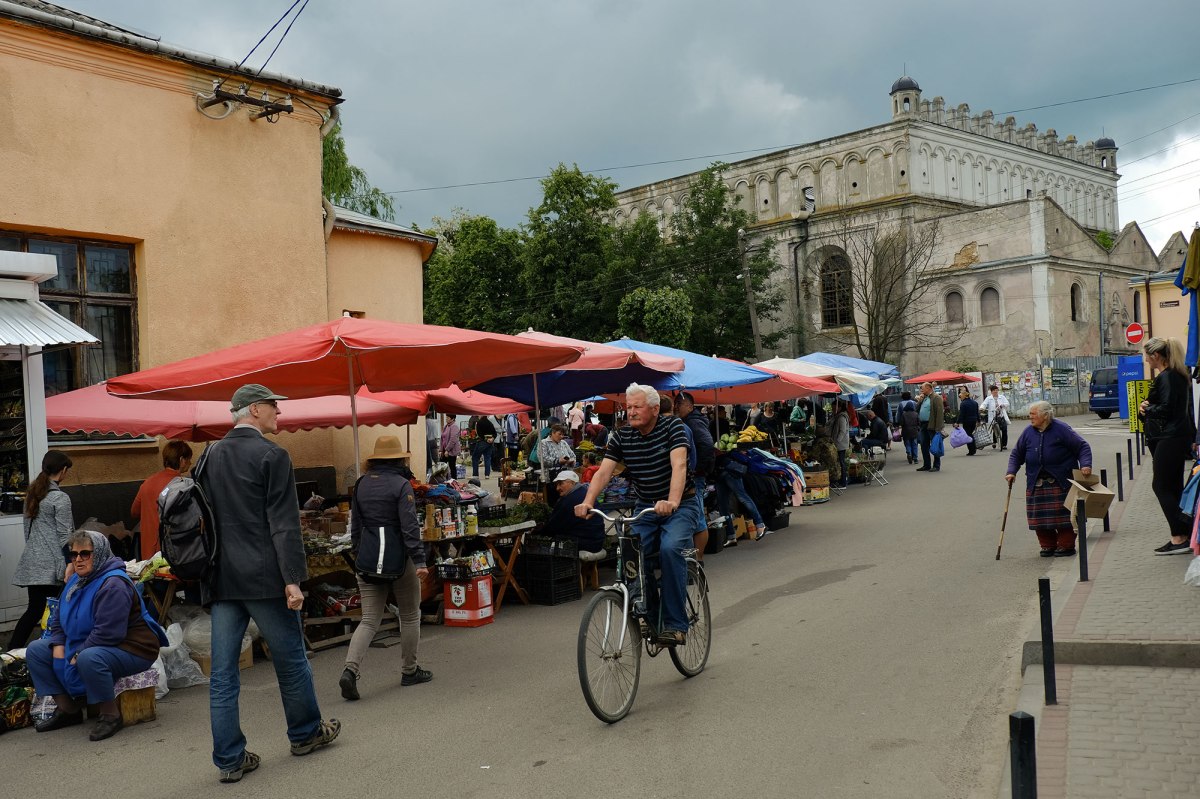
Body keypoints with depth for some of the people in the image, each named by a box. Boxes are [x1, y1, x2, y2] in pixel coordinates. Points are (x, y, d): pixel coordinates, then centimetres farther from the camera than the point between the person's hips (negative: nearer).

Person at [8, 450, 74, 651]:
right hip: (51, 564, -7)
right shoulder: (60, 498, -10)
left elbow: (28, 528, 19)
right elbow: (65, 536, -11)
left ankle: (12, 650, 7)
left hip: (32, 563, 7)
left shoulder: (32, 494, 12)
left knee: (34, 609, 11)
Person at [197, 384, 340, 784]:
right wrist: (293, 579, -14)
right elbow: (284, 523, -15)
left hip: (222, 578, 6)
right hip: (263, 577, -6)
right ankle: (305, 733, 28)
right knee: (290, 659, 12)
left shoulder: (209, 457, 11)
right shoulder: (272, 456, -10)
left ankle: (229, 759, 11)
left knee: (222, 672, 6)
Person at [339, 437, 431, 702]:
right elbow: (409, 527, -16)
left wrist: (357, 554, 23)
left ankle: (350, 669, -13)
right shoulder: (401, 485, -10)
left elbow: (355, 525, 14)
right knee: (410, 615, 12)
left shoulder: (361, 484, 8)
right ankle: (409, 670, 21)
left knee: (369, 620, 6)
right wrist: (420, 561, -16)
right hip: (398, 558, -5)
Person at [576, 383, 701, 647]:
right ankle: (651, 617, 4)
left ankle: (676, 624, -21)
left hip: (679, 507, -4)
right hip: (644, 508, 4)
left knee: (670, 549, -29)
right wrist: (587, 501, -28)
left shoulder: (673, 427, -11)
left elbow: (679, 465, -26)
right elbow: (604, 471, -10)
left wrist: (672, 502, -43)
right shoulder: (621, 436, 0)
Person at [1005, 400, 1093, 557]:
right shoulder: (1028, 432, 6)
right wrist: (1011, 472, -2)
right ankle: (1048, 546, 13)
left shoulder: (1061, 429, -6)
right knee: (1040, 516, 0)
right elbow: (1016, 454, 13)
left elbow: (1082, 447, -3)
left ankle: (1066, 545, 9)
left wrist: (1085, 465, -18)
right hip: (1037, 484, 4)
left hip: (1061, 482, -4)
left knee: (1063, 514, -2)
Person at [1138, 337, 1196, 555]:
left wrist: (1146, 408, -6)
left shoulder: (1166, 378, -17)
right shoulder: (1178, 375, 16)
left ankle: (1180, 537, -6)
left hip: (1169, 439, -10)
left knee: (1162, 486, -6)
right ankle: (1182, 536, 16)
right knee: (1174, 487, 13)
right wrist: (1147, 408, 4)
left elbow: (1165, 409, -23)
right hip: (1179, 436, 10)